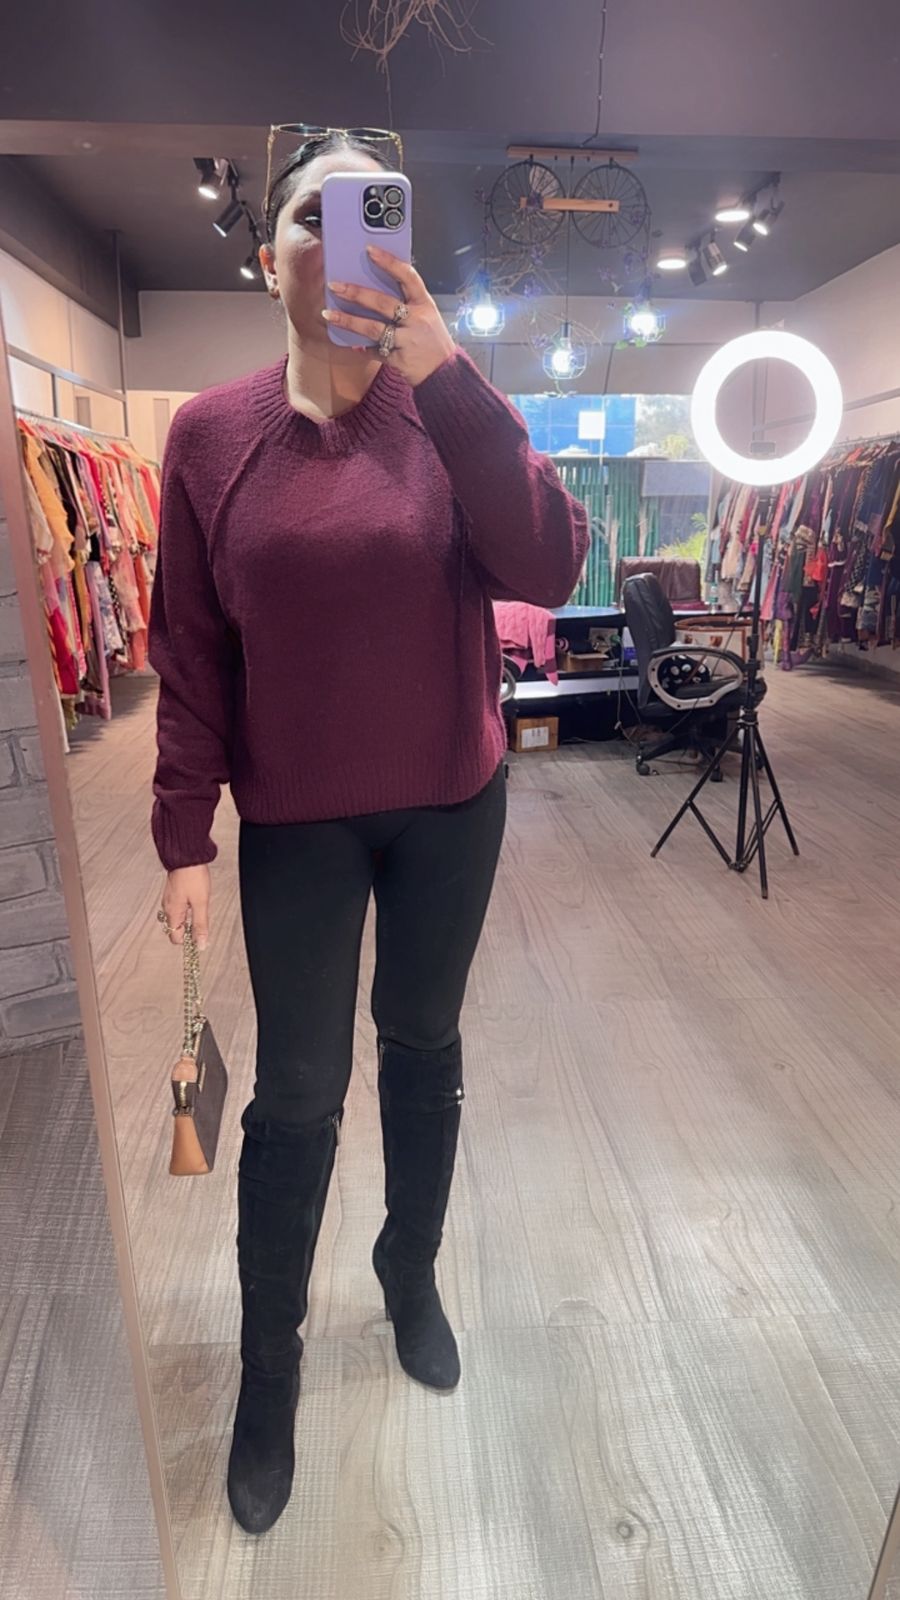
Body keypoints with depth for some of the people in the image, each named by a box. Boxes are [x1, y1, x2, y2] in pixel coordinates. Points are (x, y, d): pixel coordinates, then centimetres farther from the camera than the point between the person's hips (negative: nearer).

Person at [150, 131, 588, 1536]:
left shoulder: (450, 410, -2)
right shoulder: (211, 433, -2)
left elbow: (549, 572, -18)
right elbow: (189, 656, -1)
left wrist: (446, 370, -24)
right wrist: (183, 837, -4)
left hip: (452, 804, 1)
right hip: (297, 820, -1)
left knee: (424, 1048, 17)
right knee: (297, 1092, 7)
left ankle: (412, 1270, 44)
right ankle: (269, 1360, 32)